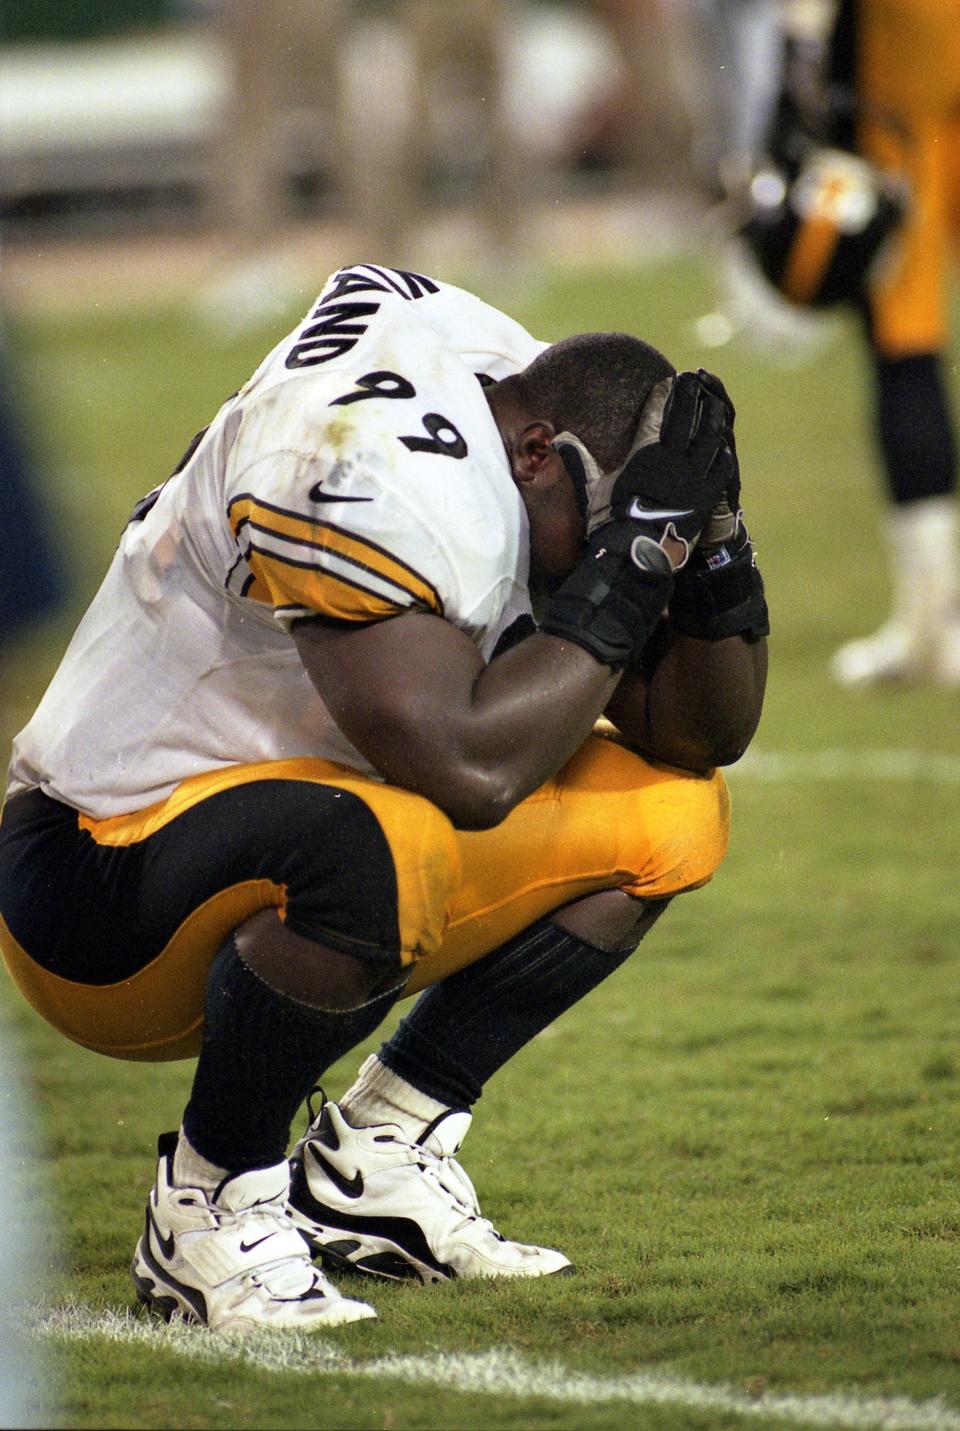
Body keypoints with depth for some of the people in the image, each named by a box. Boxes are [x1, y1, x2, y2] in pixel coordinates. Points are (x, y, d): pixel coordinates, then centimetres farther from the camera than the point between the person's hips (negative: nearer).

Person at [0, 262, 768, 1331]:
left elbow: (699, 737, 6)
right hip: (104, 887, -10)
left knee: (668, 815, 4)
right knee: (364, 852, -40)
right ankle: (212, 1199, -15)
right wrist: (627, 564, -29)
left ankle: (370, 1157, 5)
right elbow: (467, 769, -36)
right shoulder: (380, 477, -28)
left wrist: (710, 540, -11)